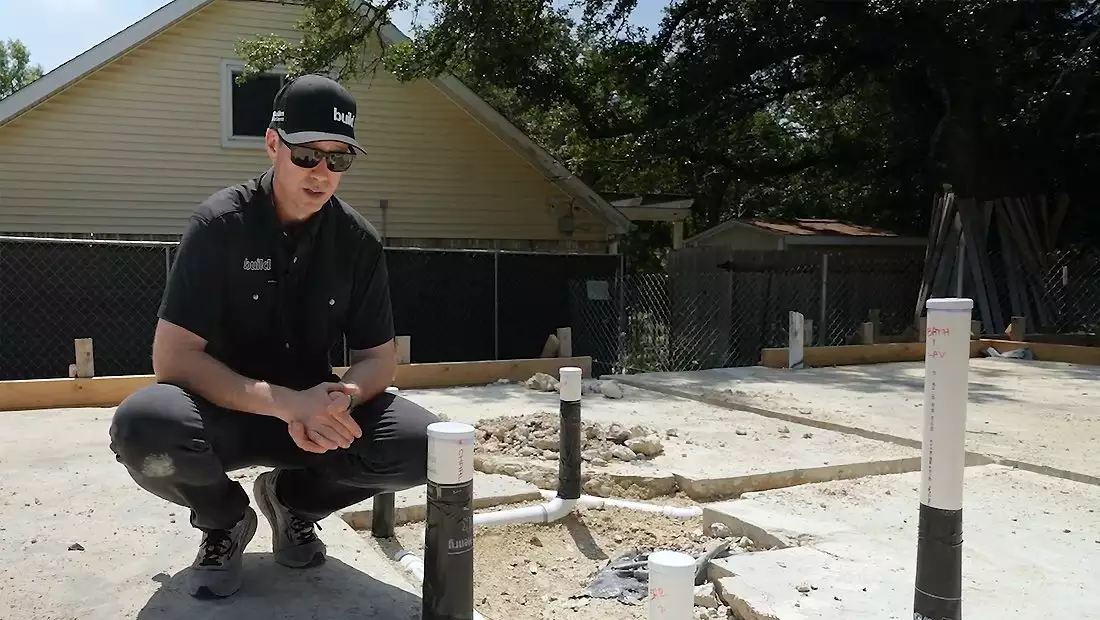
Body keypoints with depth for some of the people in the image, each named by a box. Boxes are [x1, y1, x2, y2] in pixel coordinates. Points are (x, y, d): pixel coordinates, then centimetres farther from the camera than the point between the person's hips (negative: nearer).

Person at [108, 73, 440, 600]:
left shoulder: (358, 240, -6)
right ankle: (226, 518, 0)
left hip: (315, 410, 3)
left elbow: (379, 357, -3)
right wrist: (286, 403, -33)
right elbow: (172, 358, -20)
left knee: (426, 444, -22)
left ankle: (293, 497, 8)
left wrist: (339, 400, -27)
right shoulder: (220, 224, -15)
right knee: (142, 426, -35)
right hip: (223, 409, -2)